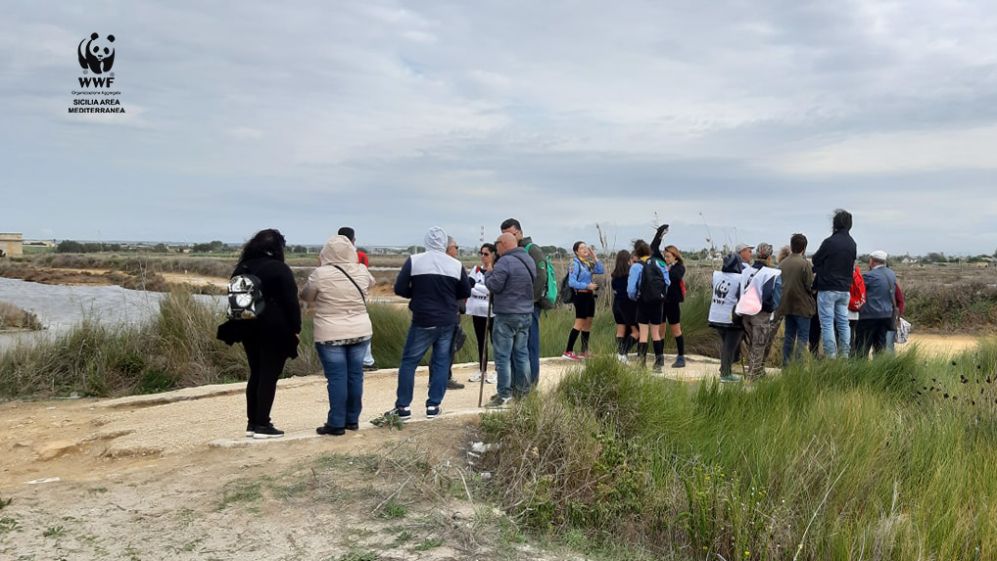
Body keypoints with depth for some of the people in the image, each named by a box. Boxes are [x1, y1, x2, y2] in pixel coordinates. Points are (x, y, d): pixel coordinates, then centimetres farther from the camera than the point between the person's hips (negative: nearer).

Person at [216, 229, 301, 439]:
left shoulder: (242, 268, 11)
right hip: (274, 330, -7)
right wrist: (296, 327, -6)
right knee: (269, 376, -2)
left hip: (249, 328, 7)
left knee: (256, 374, 14)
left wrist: (239, 325, 19)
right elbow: (291, 302, -12)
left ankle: (252, 422, 17)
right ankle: (262, 425, -1)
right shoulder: (279, 269, -10)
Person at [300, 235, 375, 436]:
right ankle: (352, 420, 20)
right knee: (355, 375, 10)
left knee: (336, 378, 0)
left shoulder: (320, 274, -14)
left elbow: (305, 296, 0)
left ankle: (336, 424, 3)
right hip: (360, 332, 4)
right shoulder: (361, 271, -1)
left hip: (331, 334, -4)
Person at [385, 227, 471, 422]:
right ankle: (433, 406, 12)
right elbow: (466, 292, 7)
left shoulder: (414, 261, -8)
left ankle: (403, 407, 7)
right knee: (441, 363, 11)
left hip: (423, 322, -2)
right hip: (448, 322, 3)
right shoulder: (456, 264, -2)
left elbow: (399, 289, -8)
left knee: (408, 362, 7)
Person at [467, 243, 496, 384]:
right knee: (481, 342, 13)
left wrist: (474, 286, -9)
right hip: (478, 311, 6)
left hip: (493, 312, -5)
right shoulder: (476, 269, 10)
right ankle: (482, 370, 23)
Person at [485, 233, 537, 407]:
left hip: (507, 316, -8)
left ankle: (504, 394, -2)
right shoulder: (529, 260, 10)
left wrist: (489, 273, 2)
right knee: (521, 353, 15)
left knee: (503, 356, -2)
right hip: (526, 314, 8)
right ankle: (523, 391, 20)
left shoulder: (505, 262, -17)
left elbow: (494, 286, -17)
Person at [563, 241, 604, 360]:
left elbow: (602, 271, 4)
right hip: (581, 296, -8)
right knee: (579, 324, -9)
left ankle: (584, 352, 18)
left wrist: (595, 257, 2)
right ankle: (568, 351, -6)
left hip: (590, 296, 8)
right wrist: (587, 286, -21)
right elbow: (571, 282, -17)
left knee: (588, 324, 11)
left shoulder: (589, 263, 12)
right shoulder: (575, 263, -11)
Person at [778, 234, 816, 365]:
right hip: (802, 305, -5)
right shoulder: (805, 263, -15)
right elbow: (810, 285, -14)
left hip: (787, 305, 6)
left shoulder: (782, 263, 2)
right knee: (803, 337, 1)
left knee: (789, 336, 14)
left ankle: (786, 364, 16)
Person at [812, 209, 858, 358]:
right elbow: (851, 264, 13)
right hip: (845, 288, 6)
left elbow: (816, 260, -4)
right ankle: (844, 355, 13)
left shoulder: (830, 242, -14)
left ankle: (830, 356, -5)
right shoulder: (852, 243, 8)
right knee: (843, 322, 11)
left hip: (828, 288, -6)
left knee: (827, 323, -3)